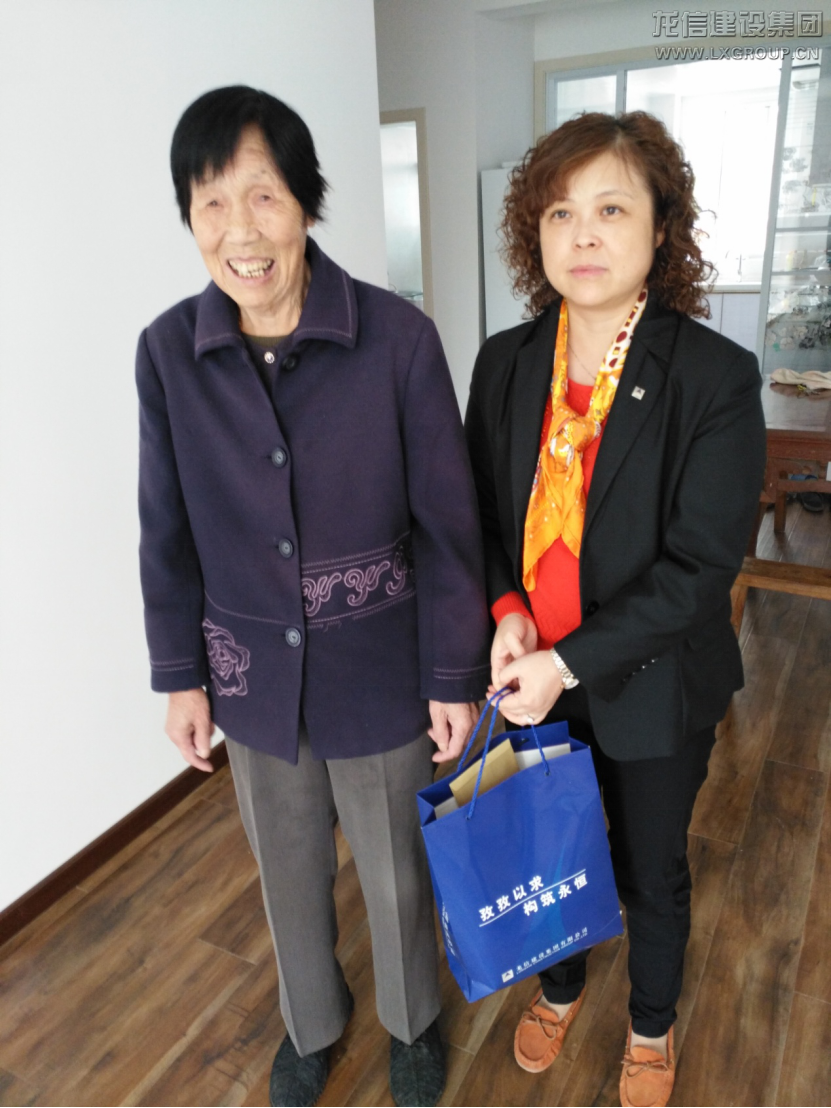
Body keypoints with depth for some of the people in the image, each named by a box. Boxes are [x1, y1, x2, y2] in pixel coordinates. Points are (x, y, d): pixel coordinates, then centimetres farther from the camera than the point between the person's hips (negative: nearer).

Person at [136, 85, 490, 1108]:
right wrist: (180, 673, 4)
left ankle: (412, 1018, 53)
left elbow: (448, 524, -11)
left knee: (397, 871, 20)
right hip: (252, 675, 3)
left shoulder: (398, 338, -17)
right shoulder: (167, 351, -9)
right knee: (289, 871, 24)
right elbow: (168, 532, 0)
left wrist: (456, 677, -7)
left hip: (379, 674, -2)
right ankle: (311, 1021, 56)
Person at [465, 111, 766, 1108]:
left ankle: (652, 1023, 52)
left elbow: (699, 566, -19)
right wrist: (507, 613, -13)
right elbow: (483, 509, 4)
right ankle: (561, 984, 56)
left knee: (651, 869, 20)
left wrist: (569, 661, -22)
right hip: (533, 675, 4)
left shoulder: (716, 378, -17)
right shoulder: (504, 362, -5)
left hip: (652, 687, -3)